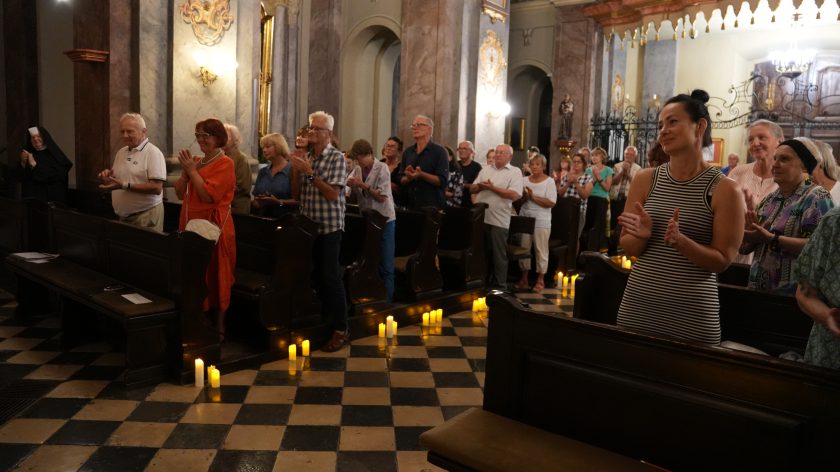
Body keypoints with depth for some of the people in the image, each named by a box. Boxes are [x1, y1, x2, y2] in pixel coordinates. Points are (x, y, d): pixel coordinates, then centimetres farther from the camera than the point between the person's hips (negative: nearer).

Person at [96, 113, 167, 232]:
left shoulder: (153, 153, -10)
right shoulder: (121, 152, 13)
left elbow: (156, 188, -20)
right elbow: (115, 181, 22)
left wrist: (125, 185, -22)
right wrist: (106, 177, 0)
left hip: (146, 216, -7)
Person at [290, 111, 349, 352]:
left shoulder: (336, 157, -7)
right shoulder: (306, 158, 11)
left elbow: (333, 194, -15)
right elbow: (296, 195, 10)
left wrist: (309, 172, -17)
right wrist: (296, 170, -4)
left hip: (329, 226, -6)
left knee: (330, 277, -5)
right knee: (316, 276, 11)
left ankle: (341, 329, 3)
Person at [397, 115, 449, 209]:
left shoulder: (439, 151, -2)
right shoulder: (407, 152, 14)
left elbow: (442, 181, -11)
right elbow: (401, 181, 13)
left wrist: (421, 175, -22)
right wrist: (409, 178, -9)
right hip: (410, 205, 4)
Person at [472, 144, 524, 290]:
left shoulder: (515, 172, -2)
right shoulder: (485, 170, 14)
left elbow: (514, 195, -14)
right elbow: (472, 189, 13)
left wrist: (492, 187, -14)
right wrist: (480, 186, -10)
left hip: (498, 220, -5)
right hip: (480, 217, 5)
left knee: (498, 254, 3)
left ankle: (499, 285, 13)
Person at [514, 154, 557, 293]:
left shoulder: (549, 181, -5)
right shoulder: (525, 180, 8)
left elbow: (551, 203, -14)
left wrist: (533, 197, -18)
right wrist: (524, 196, -11)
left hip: (541, 222, -4)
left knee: (541, 250, 2)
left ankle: (540, 280, 11)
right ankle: (524, 278, 18)